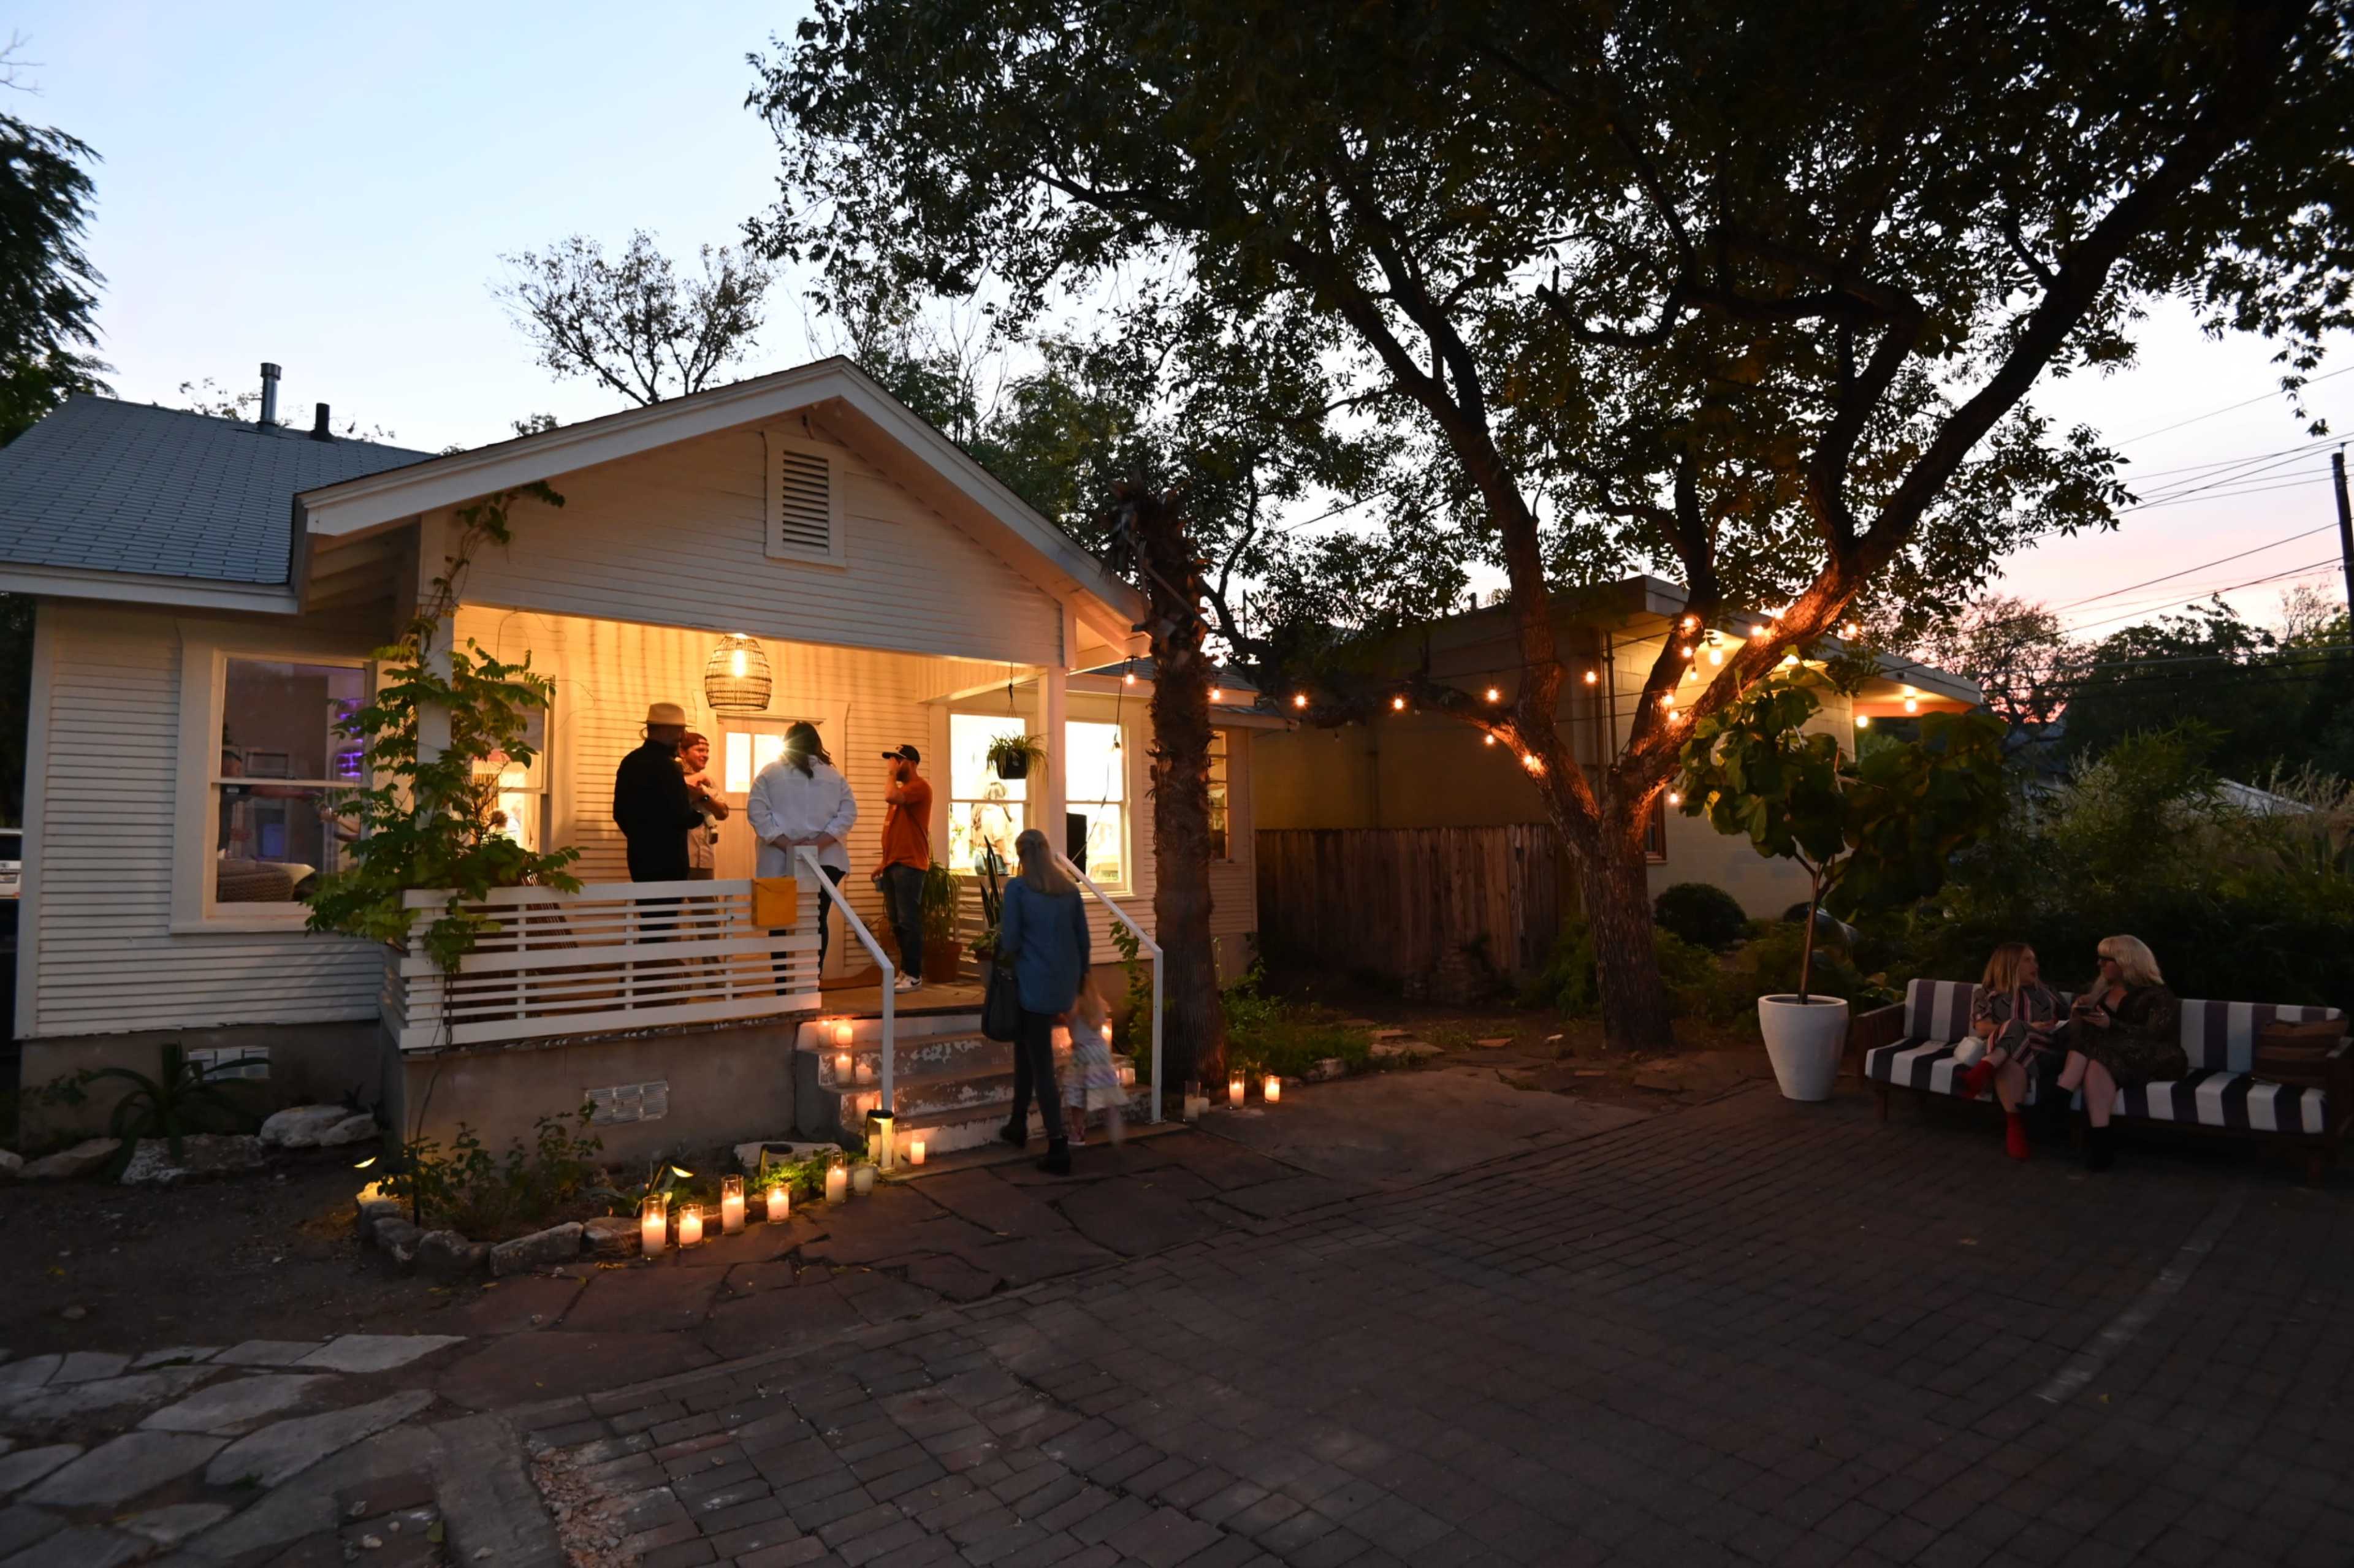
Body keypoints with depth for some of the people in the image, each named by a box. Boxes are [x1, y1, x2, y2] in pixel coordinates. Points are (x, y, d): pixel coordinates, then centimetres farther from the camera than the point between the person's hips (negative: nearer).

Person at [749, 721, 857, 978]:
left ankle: (784, 986, 6)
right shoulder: (834, 775, 7)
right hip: (825, 860, 1)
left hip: (781, 863, -1)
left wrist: (786, 844, -11)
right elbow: (848, 812, -2)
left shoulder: (770, 773, 4)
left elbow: (756, 811, -7)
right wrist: (820, 843, -9)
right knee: (818, 922, 7)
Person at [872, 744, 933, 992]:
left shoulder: (919, 786, -9)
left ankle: (914, 975, -5)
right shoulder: (902, 788, 22)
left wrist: (891, 774, -11)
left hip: (909, 865, -10)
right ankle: (905, 971, 18)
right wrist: (884, 861, 19)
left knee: (909, 921, -9)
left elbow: (890, 797, -29)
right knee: (898, 922, 11)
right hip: (894, 864, 10)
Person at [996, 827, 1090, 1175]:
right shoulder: (1070, 889, 5)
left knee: (1042, 1064, 0)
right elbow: (1083, 939, 8)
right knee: (1027, 1046, 22)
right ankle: (1019, 1125, 31)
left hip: (1034, 985, -5)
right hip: (1065, 985, 5)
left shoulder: (1017, 888, -9)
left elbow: (1010, 943, -12)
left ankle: (1058, 1148, -1)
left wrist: (1001, 942, 10)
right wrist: (1081, 978, 20)